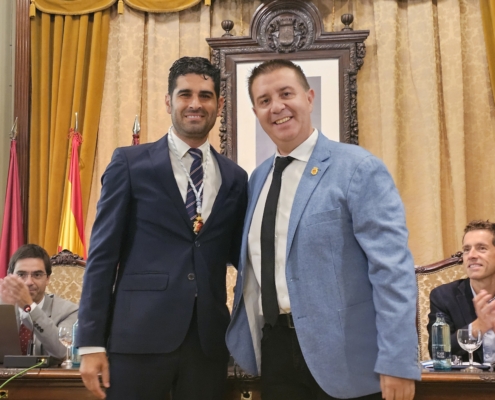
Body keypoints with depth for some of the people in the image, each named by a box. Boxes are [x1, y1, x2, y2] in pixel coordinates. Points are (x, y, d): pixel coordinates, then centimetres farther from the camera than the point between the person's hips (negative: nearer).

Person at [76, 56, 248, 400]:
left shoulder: (235, 177, 10)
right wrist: (91, 342, -6)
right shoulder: (130, 163, 2)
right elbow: (103, 252, -1)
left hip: (209, 337, 3)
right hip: (140, 334, -3)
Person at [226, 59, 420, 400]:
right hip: (275, 349, 6)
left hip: (340, 354, -6)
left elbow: (392, 269, -14)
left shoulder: (359, 168, -10)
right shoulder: (258, 178, 11)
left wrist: (398, 362, -19)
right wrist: (248, 336, 10)